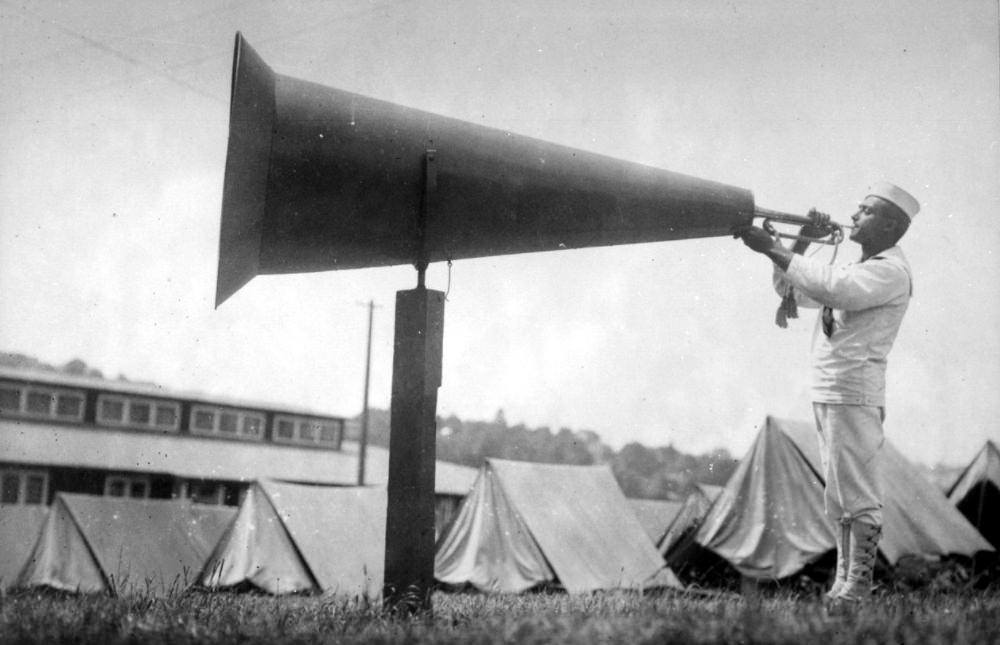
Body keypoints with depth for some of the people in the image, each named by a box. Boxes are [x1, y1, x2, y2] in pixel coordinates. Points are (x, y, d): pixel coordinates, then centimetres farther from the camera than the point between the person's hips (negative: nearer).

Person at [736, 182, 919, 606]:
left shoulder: (891, 270, -8)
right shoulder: (856, 269, 23)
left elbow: (832, 288, -24)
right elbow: (790, 290, 22)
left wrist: (773, 249, -20)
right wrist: (801, 243, 9)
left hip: (855, 392, -10)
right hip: (826, 392, 10)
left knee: (859, 498, -6)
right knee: (838, 498, 13)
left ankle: (857, 590, -3)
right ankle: (842, 582, 20)